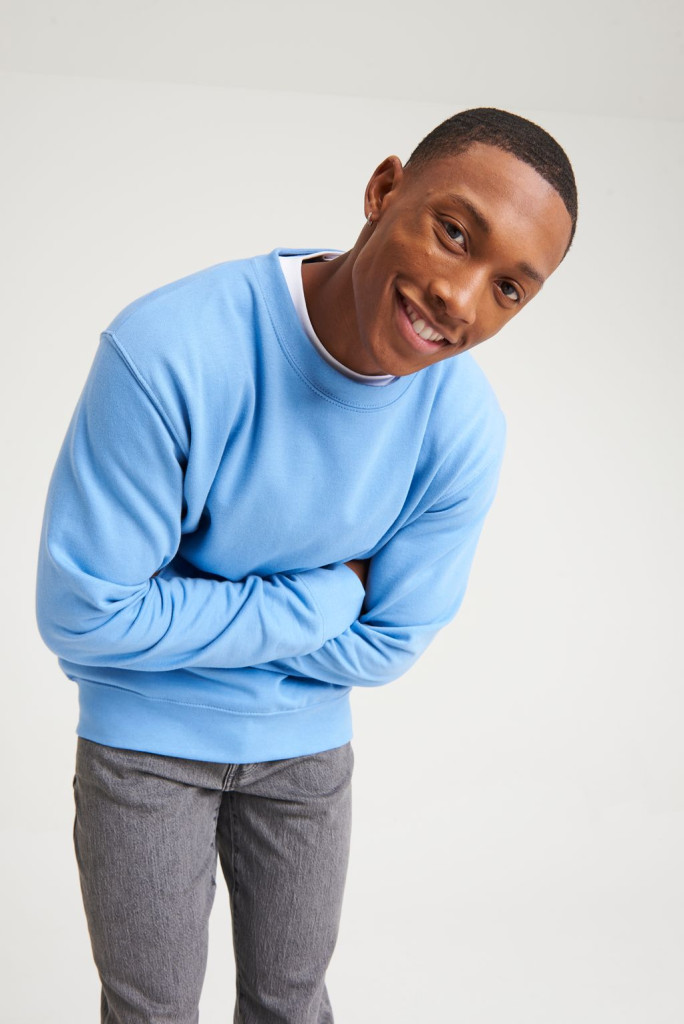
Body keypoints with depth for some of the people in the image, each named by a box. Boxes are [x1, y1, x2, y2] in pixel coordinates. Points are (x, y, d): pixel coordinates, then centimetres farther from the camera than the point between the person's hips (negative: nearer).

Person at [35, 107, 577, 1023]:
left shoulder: (465, 431, -17)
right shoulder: (168, 349, -29)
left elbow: (388, 645, -8)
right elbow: (79, 614, -25)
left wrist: (190, 617, -16)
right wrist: (316, 601, -21)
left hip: (307, 740, 3)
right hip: (147, 734, -3)